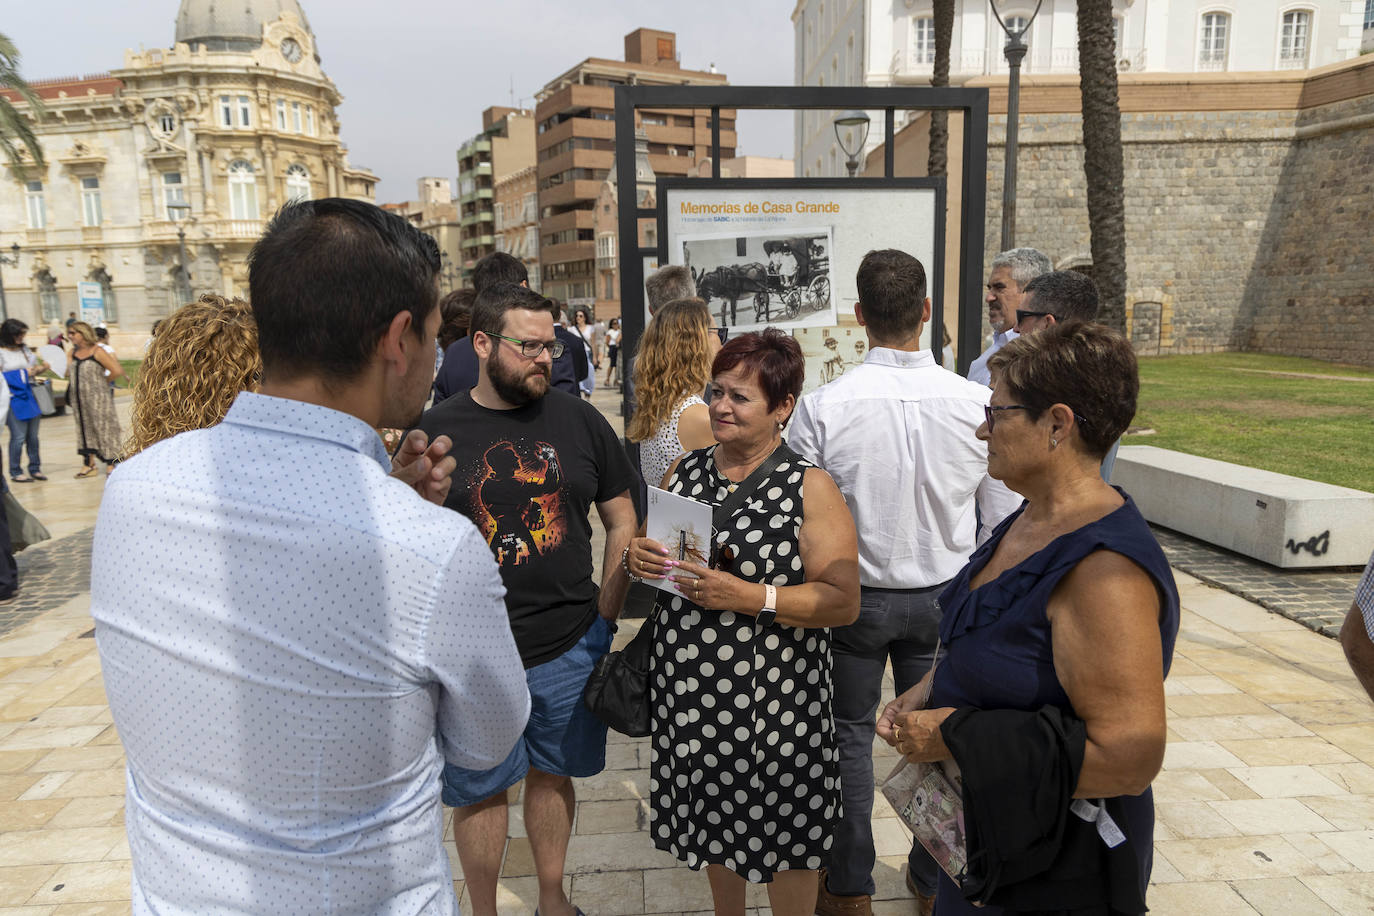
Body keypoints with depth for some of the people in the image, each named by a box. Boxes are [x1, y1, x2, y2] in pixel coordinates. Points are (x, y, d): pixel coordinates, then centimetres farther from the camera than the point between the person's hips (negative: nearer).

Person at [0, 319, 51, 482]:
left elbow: (35, 369, 21)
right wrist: (22, 374, -12)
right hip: (14, 398, -5)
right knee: (18, 436, -5)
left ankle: (35, 468, 17)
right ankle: (15, 472, 6)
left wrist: (42, 368, 0)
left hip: (30, 396, 6)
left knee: (33, 436, 9)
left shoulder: (25, 350, 12)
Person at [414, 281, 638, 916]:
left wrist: (606, 613, 2)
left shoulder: (580, 421, 1)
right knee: (480, 790, 13)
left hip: (571, 646, 2)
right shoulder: (435, 430, -6)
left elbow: (620, 519, 7)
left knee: (553, 773, 19)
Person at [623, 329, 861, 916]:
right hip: (688, 686, 5)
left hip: (774, 696, -5)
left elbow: (843, 602, -15)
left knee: (782, 830, 9)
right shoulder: (684, 471, 5)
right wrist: (635, 557, -7)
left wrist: (748, 596, -25)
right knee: (712, 820, 21)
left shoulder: (810, 487, -10)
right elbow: (653, 553, 16)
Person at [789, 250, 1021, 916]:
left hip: (852, 595, -2)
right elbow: (1004, 521, -4)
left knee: (849, 735, 17)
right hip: (944, 595, 2)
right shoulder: (978, 404, -13)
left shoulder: (822, 408, -19)